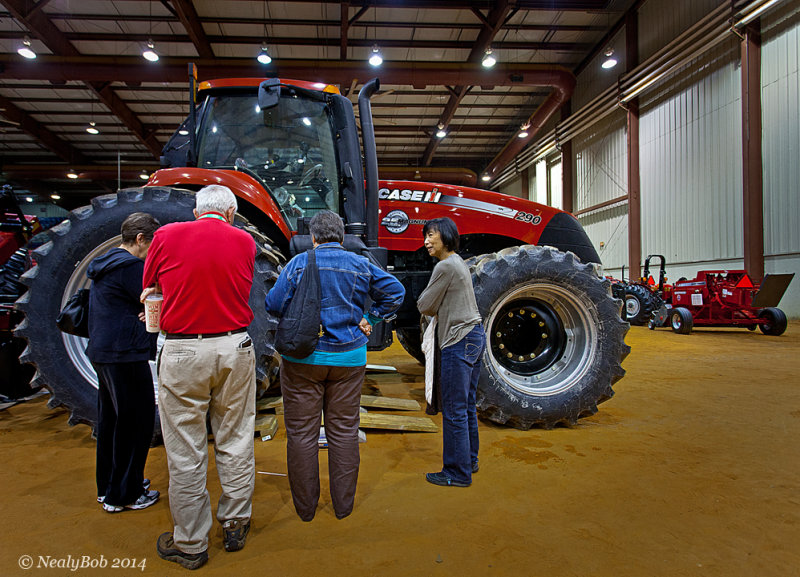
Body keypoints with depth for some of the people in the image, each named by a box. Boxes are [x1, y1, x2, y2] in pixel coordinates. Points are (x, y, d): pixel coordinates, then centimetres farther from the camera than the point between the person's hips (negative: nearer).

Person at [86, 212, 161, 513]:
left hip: (103, 353, 11)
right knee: (135, 423, 0)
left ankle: (108, 485, 32)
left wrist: (146, 312, 1)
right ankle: (123, 494, 10)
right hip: (125, 355, -11)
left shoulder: (104, 265, 15)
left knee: (111, 420, 19)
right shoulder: (130, 266, -17)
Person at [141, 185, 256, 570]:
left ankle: (190, 545, 21)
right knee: (235, 442, 14)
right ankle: (235, 526, 28)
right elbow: (239, 290, 6)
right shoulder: (244, 241, 3)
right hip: (234, 349, 2)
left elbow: (147, 293, 9)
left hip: (183, 351, -1)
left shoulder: (167, 236, 1)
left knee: (186, 452, 8)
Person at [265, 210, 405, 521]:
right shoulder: (360, 265, 2)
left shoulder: (299, 263, -5)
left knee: (302, 432, 9)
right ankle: (343, 504, 22)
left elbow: (273, 305, -7)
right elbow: (395, 291, 4)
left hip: (303, 358, -2)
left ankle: (305, 506, 20)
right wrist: (370, 319, 6)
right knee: (344, 431, 12)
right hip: (348, 358, 2)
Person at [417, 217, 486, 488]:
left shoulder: (445, 266, -14)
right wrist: (438, 308, 4)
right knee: (466, 406, 18)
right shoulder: (458, 262, 16)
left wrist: (432, 307, 11)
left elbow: (425, 306, -8)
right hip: (474, 336, 10)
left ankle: (457, 472, 6)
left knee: (454, 411, -3)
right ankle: (469, 460, 29)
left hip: (459, 341, -10)